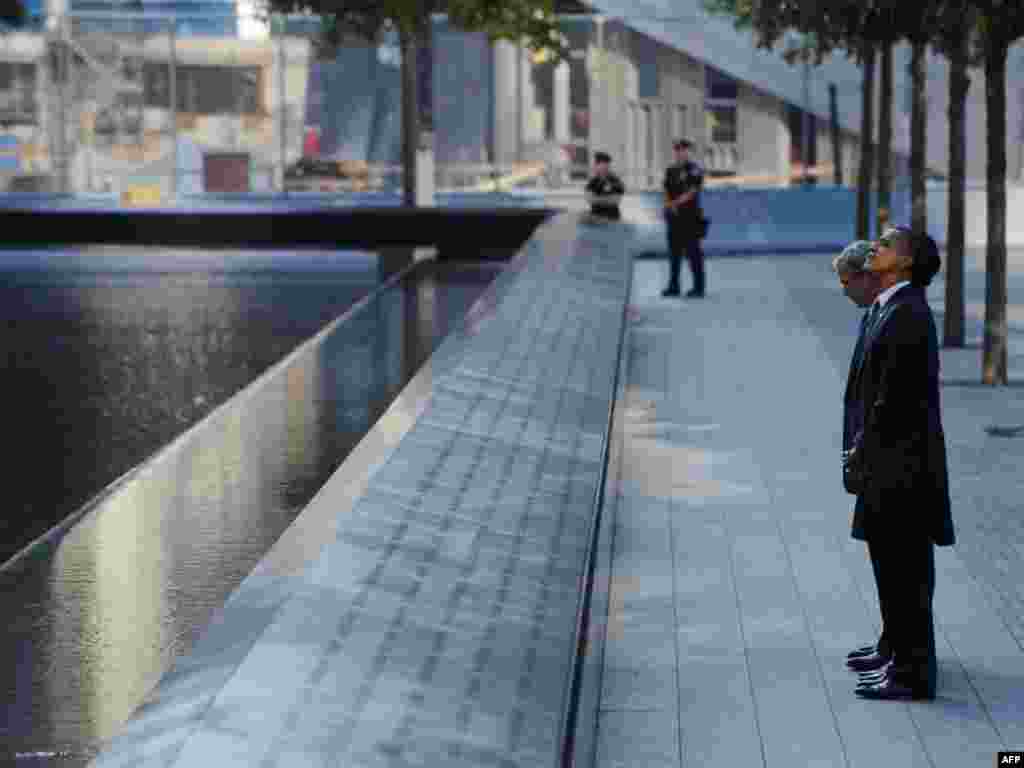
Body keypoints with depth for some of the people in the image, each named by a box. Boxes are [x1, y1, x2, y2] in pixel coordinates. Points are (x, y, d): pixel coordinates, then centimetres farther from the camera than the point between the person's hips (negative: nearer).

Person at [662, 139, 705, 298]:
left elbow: (692, 192, -13)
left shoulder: (694, 170, -5)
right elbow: (667, 191, 14)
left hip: (690, 216, -7)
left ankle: (698, 287, -3)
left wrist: (676, 203, -18)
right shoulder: (671, 170, 16)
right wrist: (669, 205, -4)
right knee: (674, 252, 9)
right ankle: (673, 286, 16)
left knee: (693, 252, -6)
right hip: (674, 217, 7)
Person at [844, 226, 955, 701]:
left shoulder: (908, 314, -19)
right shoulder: (889, 308, 11)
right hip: (889, 463, 10)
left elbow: (893, 396, -20)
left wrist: (863, 448, -10)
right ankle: (900, 651, 34)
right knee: (891, 559, 20)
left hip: (902, 464, -10)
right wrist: (864, 444, 9)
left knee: (906, 568, -3)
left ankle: (913, 674, 4)